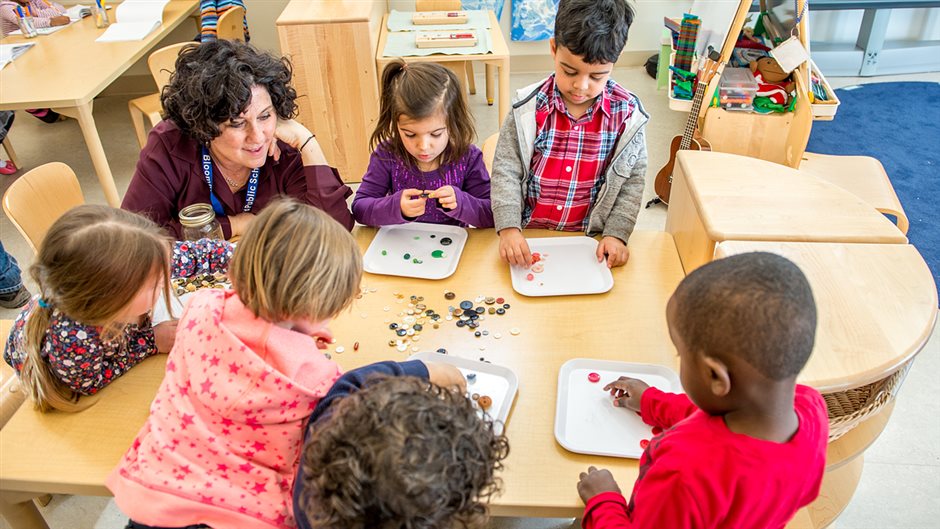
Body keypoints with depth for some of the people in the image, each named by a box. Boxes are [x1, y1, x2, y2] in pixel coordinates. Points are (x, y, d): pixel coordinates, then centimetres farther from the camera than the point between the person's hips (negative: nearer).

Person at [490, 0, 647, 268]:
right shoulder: (528, 109, -11)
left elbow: (633, 179, 0)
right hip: (527, 233, -1)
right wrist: (508, 228, -20)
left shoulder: (627, 114, -8)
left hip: (589, 236, 2)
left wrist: (616, 234, -10)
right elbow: (506, 171, -8)